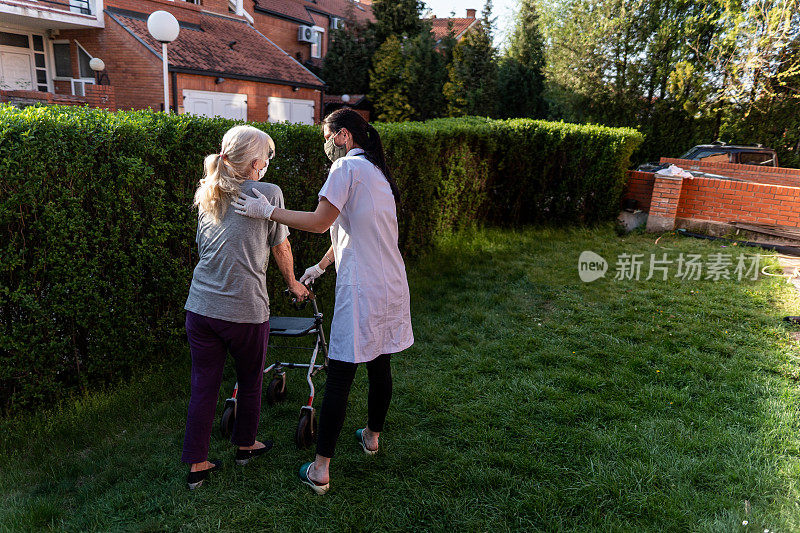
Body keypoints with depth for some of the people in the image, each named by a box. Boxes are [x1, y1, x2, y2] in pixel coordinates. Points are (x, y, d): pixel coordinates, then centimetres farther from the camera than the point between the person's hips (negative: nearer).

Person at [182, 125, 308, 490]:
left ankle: (197, 465, 22)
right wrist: (293, 284, 18)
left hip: (200, 306, 5)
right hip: (245, 309, -4)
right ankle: (245, 445, 37)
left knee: (203, 386, 13)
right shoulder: (269, 193, -5)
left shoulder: (206, 195, 11)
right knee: (250, 382, 18)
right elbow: (281, 248, 3)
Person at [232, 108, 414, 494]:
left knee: (338, 378, -2)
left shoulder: (347, 166, -9)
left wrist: (269, 211, -7)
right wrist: (322, 265, 29)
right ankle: (372, 437, 40)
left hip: (361, 290, -9)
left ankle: (320, 471, 6)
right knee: (380, 366, 21)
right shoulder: (377, 171, 19)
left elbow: (319, 222, -15)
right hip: (390, 287, 9)